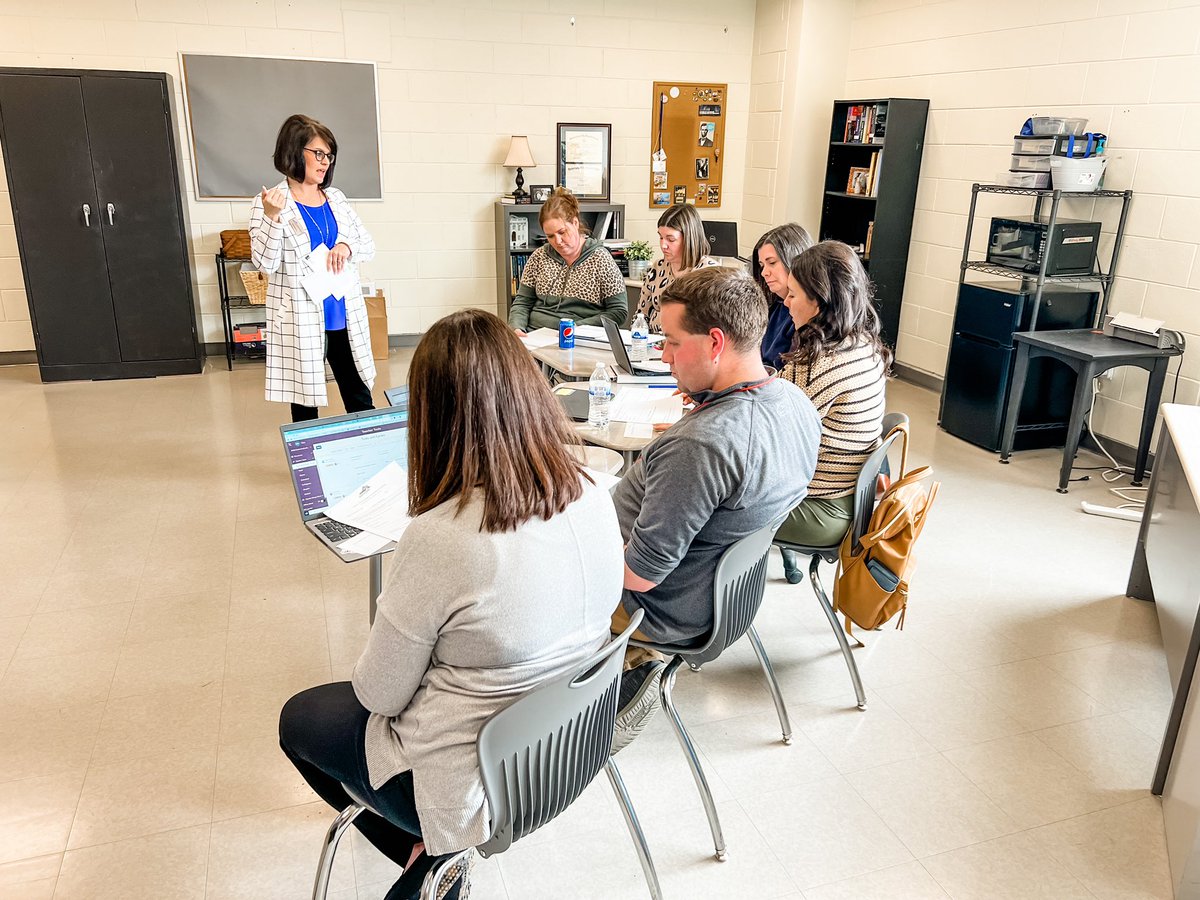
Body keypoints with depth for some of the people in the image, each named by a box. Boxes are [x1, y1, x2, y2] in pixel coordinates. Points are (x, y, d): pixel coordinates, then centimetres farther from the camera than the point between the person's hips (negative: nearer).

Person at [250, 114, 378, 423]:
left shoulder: (335, 198, 9)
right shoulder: (270, 202, -6)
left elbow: (368, 245, 10)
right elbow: (265, 263, -12)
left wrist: (346, 246, -11)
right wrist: (272, 218, -27)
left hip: (345, 318, 5)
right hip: (300, 323, -4)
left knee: (361, 402, 11)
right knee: (304, 406, 6)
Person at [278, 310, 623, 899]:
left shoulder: (438, 539, -32)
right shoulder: (592, 498, -13)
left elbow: (379, 694, -17)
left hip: (475, 780, -6)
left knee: (299, 718, 21)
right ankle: (436, 851, 25)